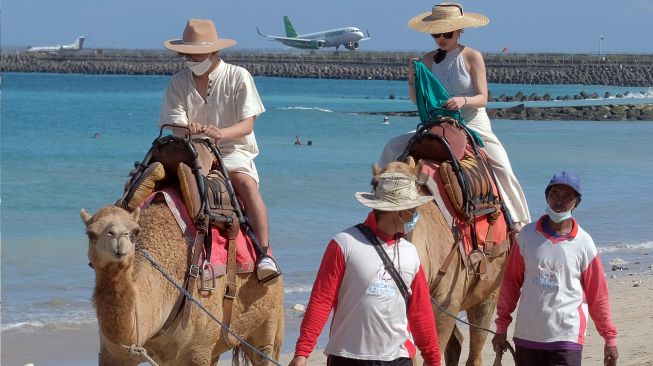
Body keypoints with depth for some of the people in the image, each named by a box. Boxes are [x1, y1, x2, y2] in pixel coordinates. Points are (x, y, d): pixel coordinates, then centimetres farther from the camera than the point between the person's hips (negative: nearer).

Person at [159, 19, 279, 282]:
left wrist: (220, 133, -30)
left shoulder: (238, 77, 0)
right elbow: (176, 126, -3)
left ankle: (265, 254, -35)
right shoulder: (179, 82, 8)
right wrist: (188, 130, -29)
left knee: (246, 182, -33)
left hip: (233, 151, -3)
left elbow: (247, 124, -9)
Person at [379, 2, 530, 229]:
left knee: (503, 168, -24)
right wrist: (412, 82, -15)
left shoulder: (472, 57, -8)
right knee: (393, 147, -8)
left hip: (474, 125, -4)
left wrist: (463, 100, -33)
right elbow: (418, 100, 5)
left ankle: (520, 220, -12)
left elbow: (483, 98, -12)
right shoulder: (428, 60, 2)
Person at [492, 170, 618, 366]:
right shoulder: (528, 235, 4)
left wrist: (609, 338, 7)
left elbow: (597, 294, 5)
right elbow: (511, 282, 11)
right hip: (527, 335, 3)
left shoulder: (583, 243, -1)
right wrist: (501, 327, 11)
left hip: (567, 337, -3)